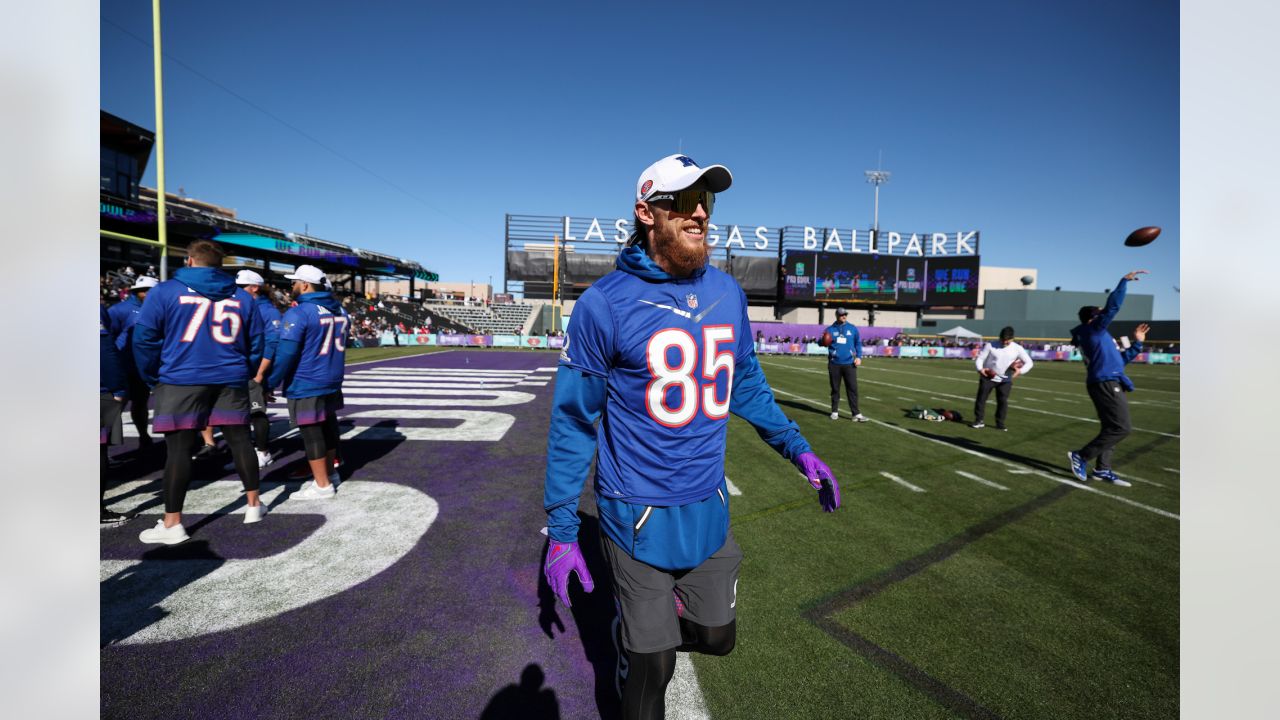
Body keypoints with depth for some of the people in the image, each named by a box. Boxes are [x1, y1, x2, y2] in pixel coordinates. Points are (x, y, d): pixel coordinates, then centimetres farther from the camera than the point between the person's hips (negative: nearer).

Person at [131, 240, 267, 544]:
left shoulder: (165, 291, -2)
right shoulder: (241, 297, 8)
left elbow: (144, 339, -2)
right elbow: (256, 343, 11)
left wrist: (153, 377, 9)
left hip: (182, 380, -3)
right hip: (231, 380, 3)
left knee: (179, 447, 1)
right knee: (240, 440, 9)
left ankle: (172, 524, 6)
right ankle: (253, 505, 20)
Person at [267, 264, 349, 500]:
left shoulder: (298, 313, -16)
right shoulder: (340, 310, 8)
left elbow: (285, 353, -19)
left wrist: (270, 383, -10)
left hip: (306, 385, -8)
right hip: (332, 382, 8)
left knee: (311, 432, 0)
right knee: (327, 427, 18)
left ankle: (322, 485, 7)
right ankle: (330, 473, 31)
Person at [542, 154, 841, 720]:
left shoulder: (727, 293, 0)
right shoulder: (606, 303, -16)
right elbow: (573, 420, -11)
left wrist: (796, 447, 8)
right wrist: (561, 528, -9)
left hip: (709, 508, 5)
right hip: (640, 516, -5)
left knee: (717, 637, 22)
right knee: (651, 669, 11)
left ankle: (643, 628, 48)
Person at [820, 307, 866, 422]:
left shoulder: (852, 328, 5)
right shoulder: (830, 329, 4)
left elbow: (858, 343, 11)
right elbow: (824, 343, 6)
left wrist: (858, 357, -2)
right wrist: (823, 341, -19)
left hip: (849, 364, 0)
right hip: (834, 364, 0)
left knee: (852, 389, -3)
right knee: (835, 389, 9)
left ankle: (856, 414, -1)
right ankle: (835, 411, 20)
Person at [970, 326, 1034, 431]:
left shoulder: (1017, 348, -4)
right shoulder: (990, 345, -8)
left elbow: (1029, 362, -1)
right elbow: (980, 358, -4)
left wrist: (1020, 371, -21)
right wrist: (980, 369, -24)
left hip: (1005, 380, 1)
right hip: (988, 377, -1)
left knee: (1003, 401, 1)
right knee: (981, 398, -1)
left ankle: (1000, 423, 14)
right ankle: (978, 421, 10)